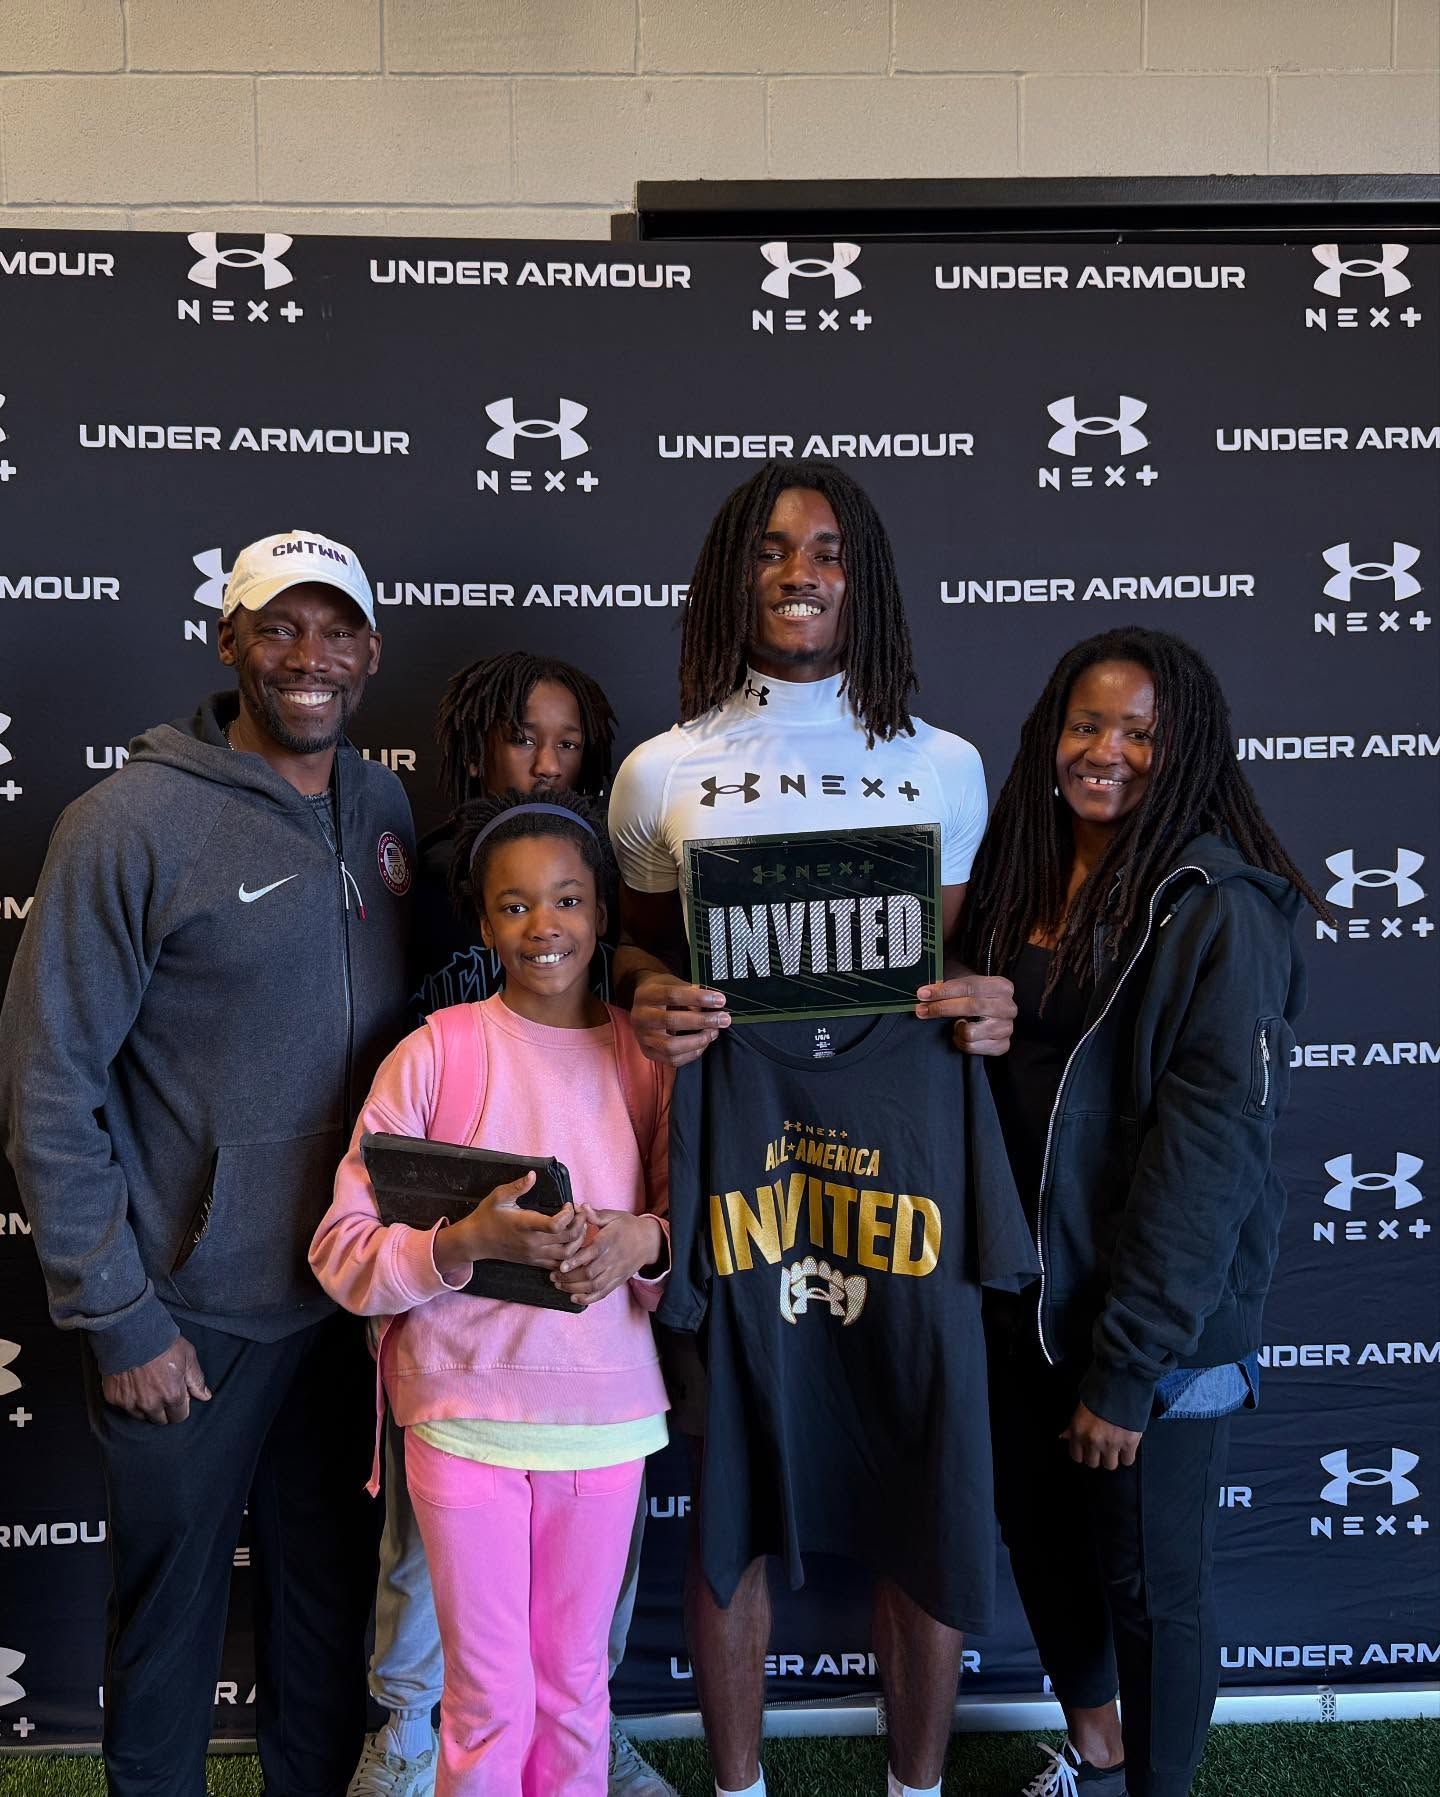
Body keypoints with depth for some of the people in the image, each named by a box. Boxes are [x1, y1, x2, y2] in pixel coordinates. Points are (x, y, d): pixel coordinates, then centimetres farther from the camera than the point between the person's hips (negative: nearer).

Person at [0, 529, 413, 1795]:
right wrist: (116, 1318, -11)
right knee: (172, 1610, 15)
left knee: (333, 1596, 21)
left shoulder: (392, 812, 2)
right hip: (195, 1312, -4)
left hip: (353, 1299, 5)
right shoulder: (134, 823, -13)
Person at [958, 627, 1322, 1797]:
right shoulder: (1016, 880, 4)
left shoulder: (1219, 909, -17)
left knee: (1148, 1581, 10)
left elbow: (1209, 1144, -20)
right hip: (1027, 1295, 7)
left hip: (1161, 1320, -7)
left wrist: (1127, 1364, -19)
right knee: (1038, 1532, 23)